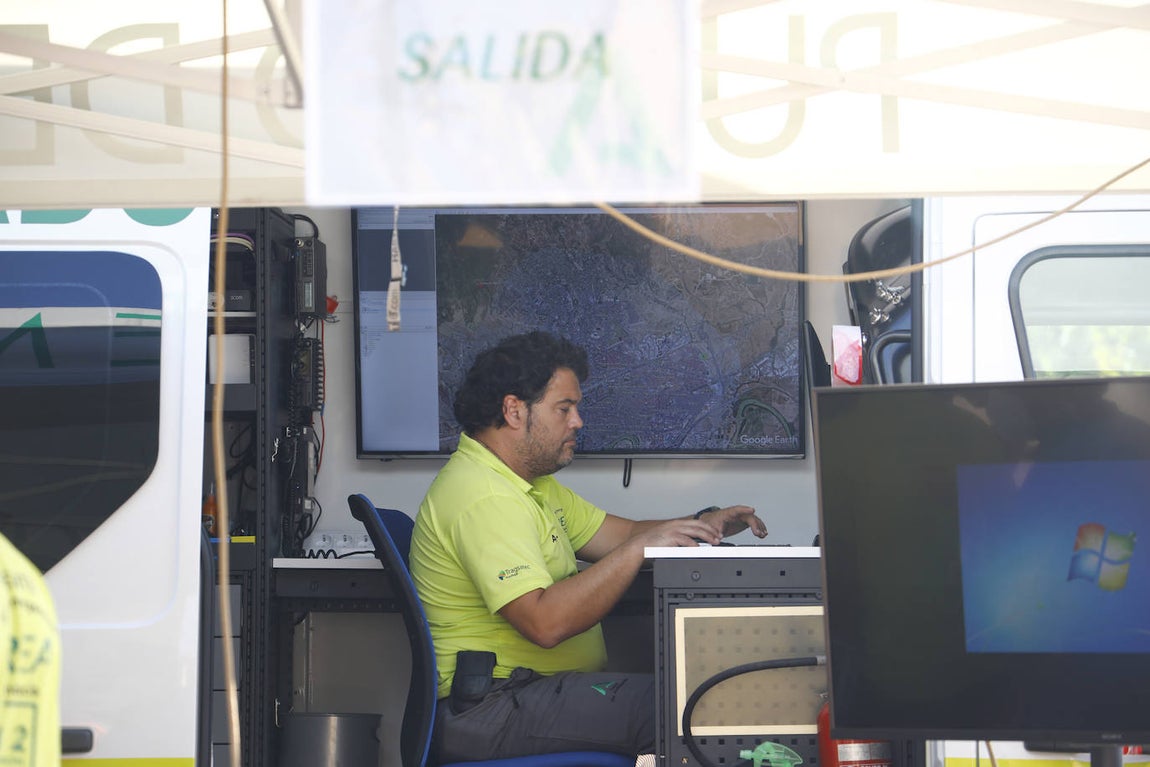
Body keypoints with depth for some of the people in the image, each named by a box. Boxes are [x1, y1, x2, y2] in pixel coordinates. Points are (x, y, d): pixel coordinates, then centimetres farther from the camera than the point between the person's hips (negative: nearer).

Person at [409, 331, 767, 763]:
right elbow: (545, 622, -27)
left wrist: (702, 526, 1)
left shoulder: (533, 484, 18)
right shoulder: (483, 497, -18)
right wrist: (639, 548, -23)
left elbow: (621, 535, 20)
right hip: (492, 708, -11)